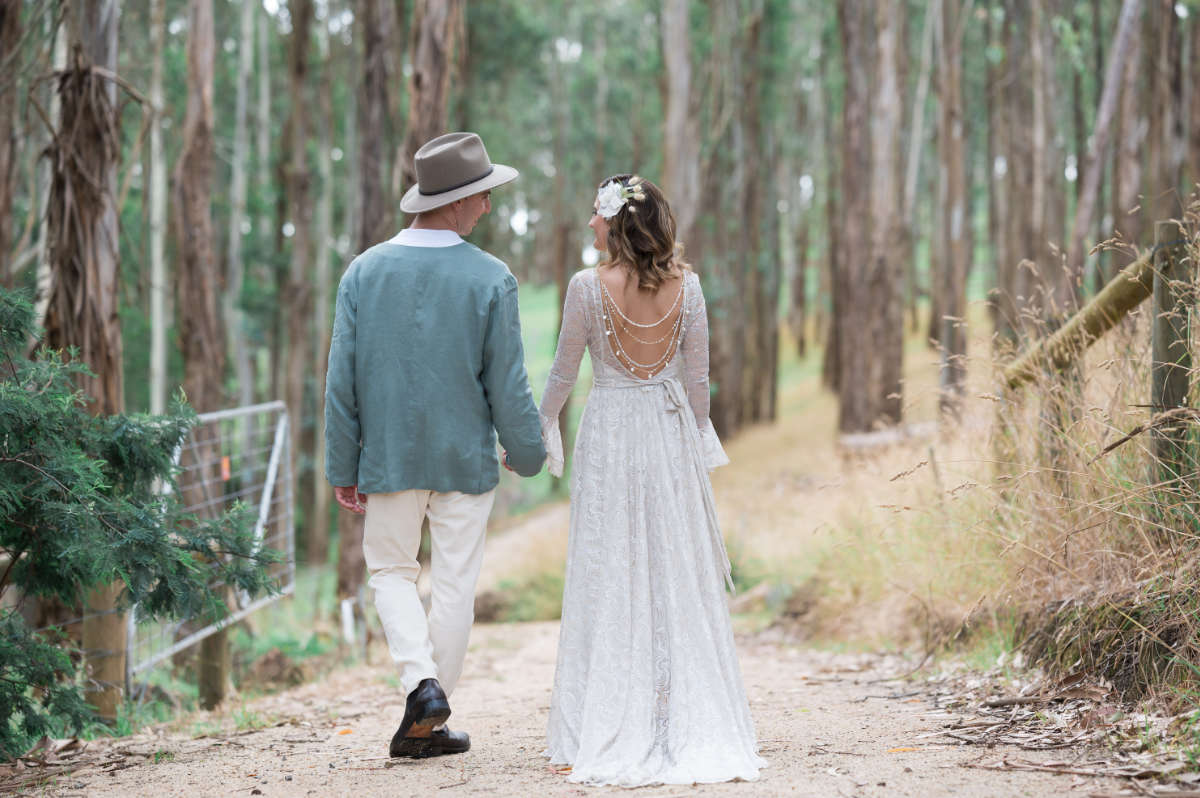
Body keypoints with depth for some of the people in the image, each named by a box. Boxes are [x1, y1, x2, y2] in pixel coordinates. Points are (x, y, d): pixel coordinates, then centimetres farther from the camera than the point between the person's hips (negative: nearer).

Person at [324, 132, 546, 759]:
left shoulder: (363, 271, -4)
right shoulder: (491, 279, -11)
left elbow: (342, 379, -3)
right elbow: (507, 384, -7)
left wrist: (343, 467, 4)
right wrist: (526, 453, 9)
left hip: (388, 455, 2)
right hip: (466, 459, -1)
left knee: (391, 571, 17)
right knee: (453, 583, 8)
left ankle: (421, 682, -4)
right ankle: (427, 724, 14)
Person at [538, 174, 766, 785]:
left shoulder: (588, 287, -11)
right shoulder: (684, 285, -2)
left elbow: (563, 373, -2)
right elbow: (697, 377, 3)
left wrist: (544, 425, 15)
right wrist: (699, 437, 16)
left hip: (609, 435, -3)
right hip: (672, 434, 3)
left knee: (610, 578, 4)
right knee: (677, 573, 9)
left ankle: (612, 733, 7)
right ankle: (689, 727, 13)